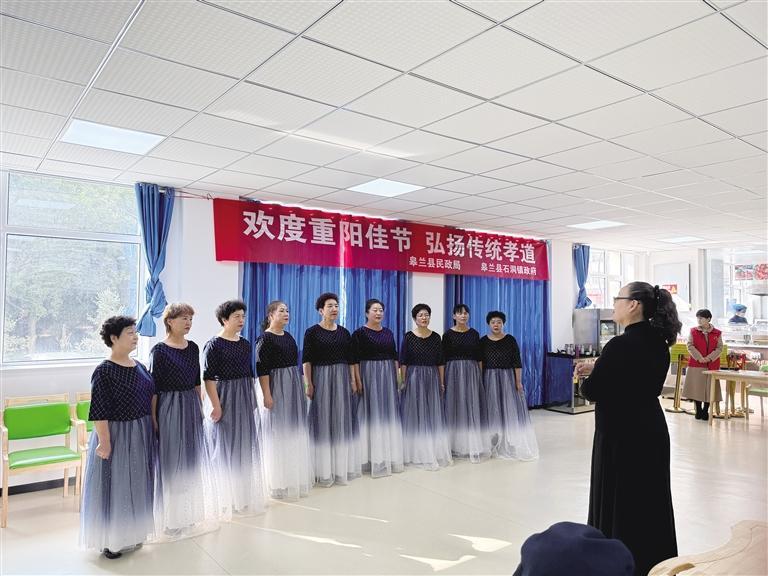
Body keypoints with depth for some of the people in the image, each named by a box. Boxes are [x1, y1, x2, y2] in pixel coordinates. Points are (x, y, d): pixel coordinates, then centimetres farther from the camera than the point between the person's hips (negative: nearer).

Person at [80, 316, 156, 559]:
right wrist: (104, 441, -20)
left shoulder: (139, 366, 5)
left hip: (142, 434, 7)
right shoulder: (103, 372, -16)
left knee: (136, 484, 17)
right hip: (117, 434, -7)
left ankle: (132, 534, 34)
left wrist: (152, 429, 13)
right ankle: (109, 540, 21)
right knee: (115, 485, 4)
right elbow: (99, 411, -18)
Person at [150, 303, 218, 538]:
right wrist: (154, 420, -13)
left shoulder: (193, 347, 6)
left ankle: (191, 514, 31)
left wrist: (200, 408, 13)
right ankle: (172, 519, 20)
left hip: (191, 408, 6)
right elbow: (154, 388, -11)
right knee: (171, 463, 4)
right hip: (169, 409, -6)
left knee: (192, 460, 15)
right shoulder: (159, 350, -11)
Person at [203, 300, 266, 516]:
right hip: (224, 400, -7)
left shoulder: (245, 344, 9)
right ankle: (226, 500, 17)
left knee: (246, 447, 14)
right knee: (225, 449, 3)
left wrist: (253, 401, 15)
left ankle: (246, 496, 29)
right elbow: (208, 378, -15)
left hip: (245, 400, 7)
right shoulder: (213, 345, -11)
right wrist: (215, 406, -19)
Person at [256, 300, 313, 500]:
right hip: (277, 388, -8)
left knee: (294, 431, 15)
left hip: (294, 386, 8)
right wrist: (267, 395, -21)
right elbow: (262, 369, -17)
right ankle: (280, 483, 13)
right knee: (279, 433, 1)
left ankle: (297, 477, 29)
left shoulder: (288, 336, 11)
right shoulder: (265, 338, -12)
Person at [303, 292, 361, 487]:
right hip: (321, 379, -4)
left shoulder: (344, 332, 9)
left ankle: (343, 466, 21)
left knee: (342, 420, 8)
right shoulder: (312, 332, -4)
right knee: (323, 422, 0)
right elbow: (306, 360, -7)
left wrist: (353, 381, 5)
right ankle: (324, 470, 10)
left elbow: (350, 359, 11)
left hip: (342, 379, 4)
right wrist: (309, 384, -14)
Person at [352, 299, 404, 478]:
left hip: (388, 375, 5)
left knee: (389, 413, 9)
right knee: (372, 414, -2)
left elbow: (394, 356, 14)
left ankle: (390, 456, 20)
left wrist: (397, 376, 8)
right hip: (369, 375, -5)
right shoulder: (360, 333, -5)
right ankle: (374, 458, 6)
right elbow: (355, 359, -9)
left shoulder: (388, 332, 11)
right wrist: (358, 380, -17)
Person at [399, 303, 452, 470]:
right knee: (415, 414, 1)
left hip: (432, 378, 3)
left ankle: (436, 451, 18)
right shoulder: (408, 336, -3)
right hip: (413, 377, -3)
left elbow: (440, 362, 8)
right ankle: (417, 452, 10)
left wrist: (441, 382, 5)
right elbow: (403, 362, -3)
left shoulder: (436, 337, 5)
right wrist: (404, 381, -7)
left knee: (433, 414, 7)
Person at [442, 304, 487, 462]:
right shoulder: (448, 334, -1)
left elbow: (478, 357, 9)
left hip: (471, 372, 2)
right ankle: (455, 445, 13)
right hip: (453, 371, -2)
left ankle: (473, 447, 4)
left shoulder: (474, 333, 6)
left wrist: (480, 374, 4)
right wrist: (442, 379, -5)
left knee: (472, 406, 0)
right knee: (454, 406, 2)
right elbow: (443, 358, -1)